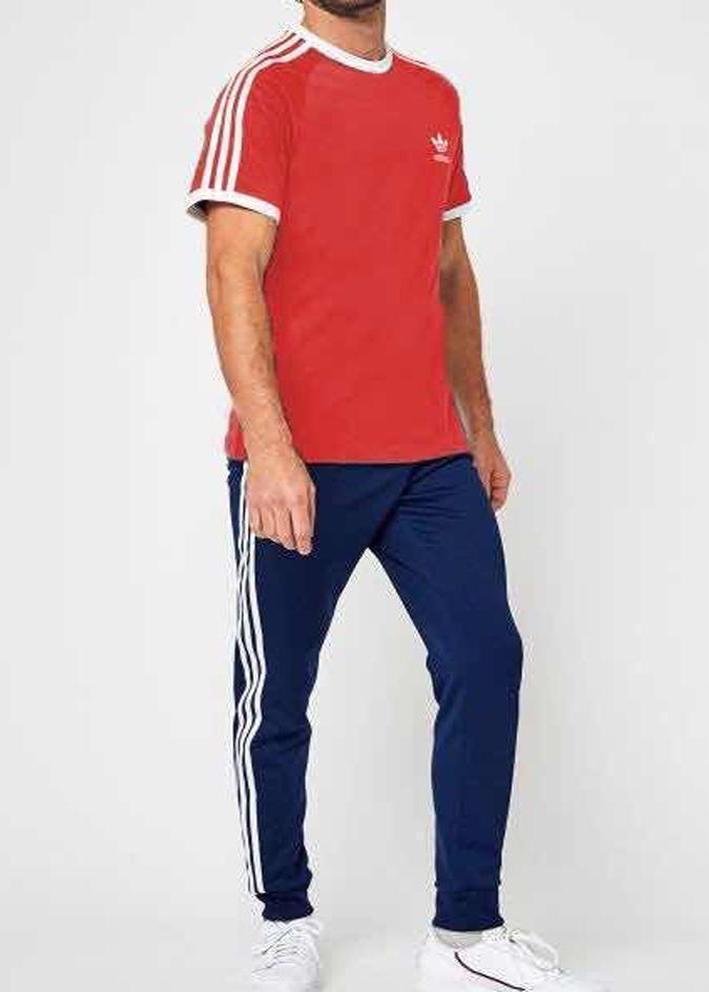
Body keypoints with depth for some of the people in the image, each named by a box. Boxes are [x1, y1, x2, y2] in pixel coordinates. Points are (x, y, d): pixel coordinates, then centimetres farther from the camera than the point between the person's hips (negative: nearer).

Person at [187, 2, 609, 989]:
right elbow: (233, 271, -14)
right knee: (278, 696, 5)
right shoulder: (263, 91, -4)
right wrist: (269, 445, -25)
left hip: (430, 455, 6)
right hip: (301, 462, -5)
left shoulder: (436, 99, 15)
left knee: (486, 657, -2)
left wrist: (479, 424, 22)